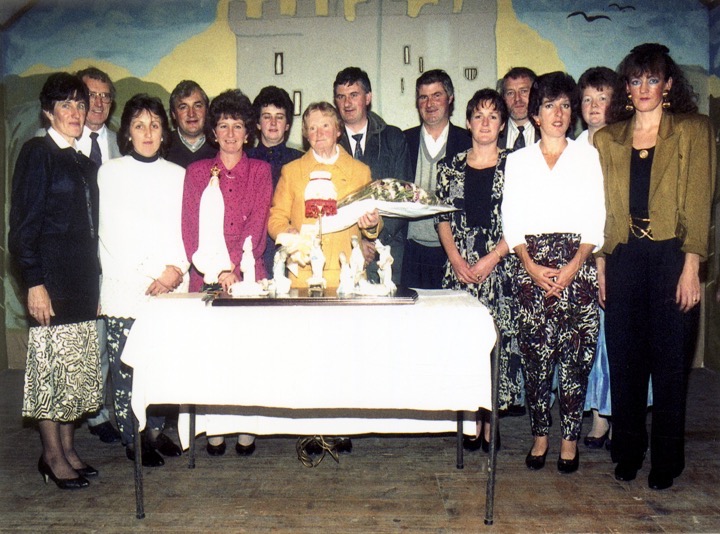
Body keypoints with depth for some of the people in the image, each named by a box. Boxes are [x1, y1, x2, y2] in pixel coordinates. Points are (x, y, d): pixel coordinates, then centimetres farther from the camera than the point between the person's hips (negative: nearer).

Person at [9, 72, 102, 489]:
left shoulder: (86, 164, 16)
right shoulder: (37, 154, -4)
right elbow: (23, 224, -10)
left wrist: (96, 281, 12)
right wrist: (34, 282, -16)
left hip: (84, 281, 7)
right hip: (52, 279, -7)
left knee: (77, 370, 10)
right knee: (50, 365, -1)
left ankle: (69, 449, 21)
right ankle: (53, 456, 11)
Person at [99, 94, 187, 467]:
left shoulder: (178, 175, 14)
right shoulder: (110, 172, 5)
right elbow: (113, 233, -3)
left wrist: (176, 269, -8)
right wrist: (151, 277, -10)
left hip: (169, 289, 2)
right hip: (125, 289, -2)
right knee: (126, 366, -2)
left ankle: (156, 429, 18)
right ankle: (133, 439, 11)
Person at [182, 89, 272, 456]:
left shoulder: (260, 171, 10)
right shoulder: (197, 172, 13)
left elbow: (257, 224, 0)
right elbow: (190, 227, 5)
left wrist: (233, 267, -13)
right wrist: (213, 270, -9)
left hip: (248, 272, -1)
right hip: (205, 275, 1)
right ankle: (214, 429, 6)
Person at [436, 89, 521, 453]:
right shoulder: (450, 167, 9)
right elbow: (442, 218, 8)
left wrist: (491, 259, -11)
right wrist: (457, 260, -6)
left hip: (501, 266, -2)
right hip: (460, 267, 2)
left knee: (497, 336, -1)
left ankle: (490, 419, 10)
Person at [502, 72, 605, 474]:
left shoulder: (587, 155, 10)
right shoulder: (518, 160, 13)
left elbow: (596, 219, 4)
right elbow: (512, 221, 7)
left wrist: (573, 267, -9)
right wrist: (530, 264, -8)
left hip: (577, 266, -1)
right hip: (533, 267, 1)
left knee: (575, 355, -2)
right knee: (536, 354, 0)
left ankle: (570, 437, 10)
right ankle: (540, 434, 13)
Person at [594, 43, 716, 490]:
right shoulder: (608, 139, 13)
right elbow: (601, 207, 11)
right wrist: (598, 265, 3)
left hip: (671, 254, -3)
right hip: (623, 255, 3)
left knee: (670, 359, 4)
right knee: (624, 358, 7)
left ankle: (666, 460, 18)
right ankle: (628, 452, 23)